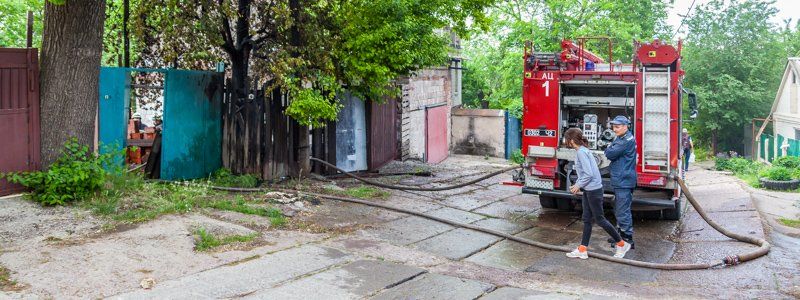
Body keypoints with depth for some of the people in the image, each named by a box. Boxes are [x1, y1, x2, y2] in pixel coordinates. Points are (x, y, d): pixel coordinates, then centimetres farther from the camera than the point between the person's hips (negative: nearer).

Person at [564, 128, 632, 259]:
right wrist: (577, 185, 10)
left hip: (593, 190, -10)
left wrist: (578, 185, -11)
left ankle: (622, 244, 12)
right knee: (587, 219, 9)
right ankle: (582, 250, 13)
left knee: (599, 219, 0)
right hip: (588, 190, 10)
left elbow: (589, 174, -22)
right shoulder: (582, 150, 11)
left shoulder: (581, 152, -19)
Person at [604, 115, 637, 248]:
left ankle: (628, 240, -2)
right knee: (618, 210, 19)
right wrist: (611, 149, -3)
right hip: (619, 181, 10)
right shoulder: (619, 138, 15)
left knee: (623, 212, -7)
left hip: (624, 181, -10)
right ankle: (621, 235, 31)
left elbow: (610, 154, -18)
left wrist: (609, 148, 0)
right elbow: (610, 154, 16)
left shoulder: (628, 140, -16)